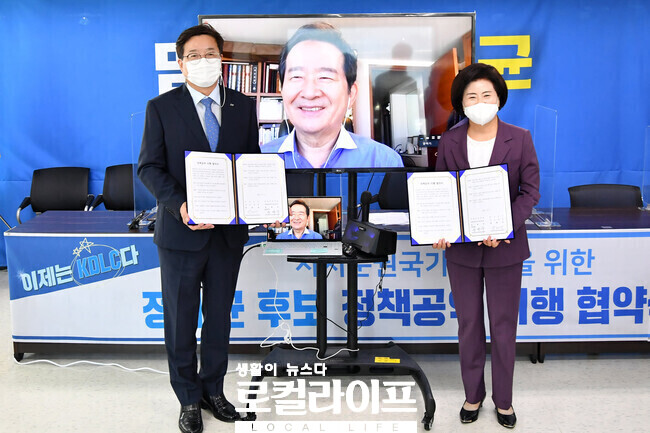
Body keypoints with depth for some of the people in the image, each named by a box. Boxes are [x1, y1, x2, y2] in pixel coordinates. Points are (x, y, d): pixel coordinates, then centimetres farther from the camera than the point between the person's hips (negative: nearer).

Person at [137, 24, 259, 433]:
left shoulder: (244, 107, 6)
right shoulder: (161, 107, -2)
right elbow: (149, 166, -7)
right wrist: (179, 204, -23)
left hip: (229, 230, 3)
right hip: (182, 231, -2)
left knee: (220, 316, 15)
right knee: (181, 320, 9)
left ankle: (214, 390, 33)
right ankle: (189, 399, 26)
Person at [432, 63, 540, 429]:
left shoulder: (519, 138, -4)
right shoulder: (450, 141, 0)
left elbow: (531, 190, -7)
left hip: (504, 248, -1)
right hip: (462, 248, 2)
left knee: (504, 326, 10)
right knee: (469, 324, 13)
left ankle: (503, 398, 29)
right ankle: (473, 394, 31)